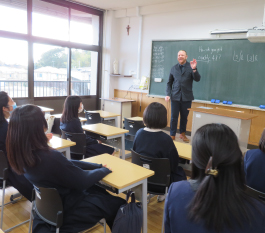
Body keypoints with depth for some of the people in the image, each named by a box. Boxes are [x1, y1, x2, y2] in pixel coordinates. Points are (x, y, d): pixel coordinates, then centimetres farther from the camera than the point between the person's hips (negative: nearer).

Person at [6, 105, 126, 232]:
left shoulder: (21, 154, -9)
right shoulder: (50, 157, -37)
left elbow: (68, 164, -1)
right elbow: (83, 181, -22)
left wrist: (98, 166, 1)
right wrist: (105, 169, -4)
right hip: (66, 210, -7)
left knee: (99, 190, 24)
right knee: (118, 204, 12)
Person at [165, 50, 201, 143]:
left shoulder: (191, 67, 0)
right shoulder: (174, 68, 7)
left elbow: (197, 79, -10)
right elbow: (169, 83, 11)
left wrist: (194, 69, -25)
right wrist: (168, 94, 0)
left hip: (186, 97, -1)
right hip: (175, 97, 1)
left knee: (184, 117, 11)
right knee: (174, 117, 1)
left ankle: (182, 134, 28)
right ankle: (172, 135, 12)